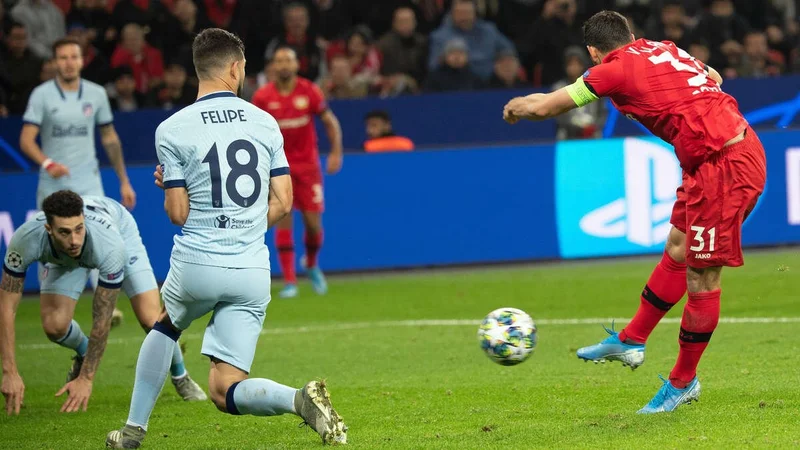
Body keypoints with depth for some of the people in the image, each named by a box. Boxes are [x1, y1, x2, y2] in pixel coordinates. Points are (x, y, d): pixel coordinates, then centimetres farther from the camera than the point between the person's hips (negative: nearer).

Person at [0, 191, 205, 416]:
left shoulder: (110, 244, -46)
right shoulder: (26, 240, -41)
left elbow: (102, 319, -37)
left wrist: (86, 379, -34)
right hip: (63, 257, 2)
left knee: (150, 319, -17)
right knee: (53, 326, -16)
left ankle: (180, 376, 15)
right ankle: (83, 353, 22)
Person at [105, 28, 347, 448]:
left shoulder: (172, 130, -4)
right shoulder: (265, 123, 6)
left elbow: (178, 213, -3)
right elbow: (281, 202, 6)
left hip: (196, 264, -2)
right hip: (252, 271, 2)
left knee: (164, 325, 33)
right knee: (223, 393, 5)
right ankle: (302, 398, -24)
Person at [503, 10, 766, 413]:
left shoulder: (616, 68, -8)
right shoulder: (664, 50, 15)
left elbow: (543, 107, -2)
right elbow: (713, 77, 33)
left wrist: (515, 107, 18)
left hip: (724, 166, -9)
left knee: (702, 277, 2)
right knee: (677, 250, 19)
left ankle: (683, 383, 13)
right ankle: (630, 342, 31)